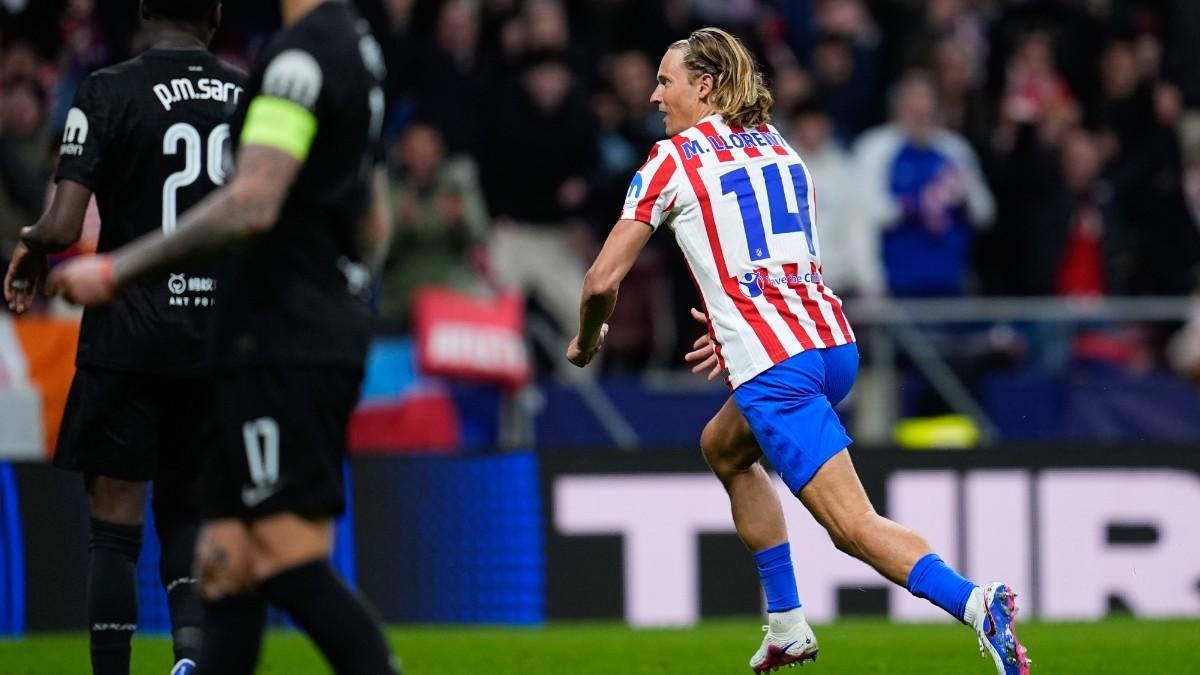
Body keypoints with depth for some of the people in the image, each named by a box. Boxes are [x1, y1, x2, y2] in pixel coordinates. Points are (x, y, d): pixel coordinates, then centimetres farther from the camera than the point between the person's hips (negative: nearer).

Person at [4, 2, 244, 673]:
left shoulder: (110, 91, -9)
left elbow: (63, 228, -15)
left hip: (128, 340, -4)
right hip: (221, 341, 4)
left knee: (116, 526, 4)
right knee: (187, 511, 16)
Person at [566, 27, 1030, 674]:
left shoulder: (672, 161, 0)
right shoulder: (778, 148, 19)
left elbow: (603, 279, -1)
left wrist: (587, 340, 18)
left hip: (772, 367, -8)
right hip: (834, 341, 8)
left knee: (854, 526, -12)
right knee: (723, 447, 32)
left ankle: (973, 602, -36)